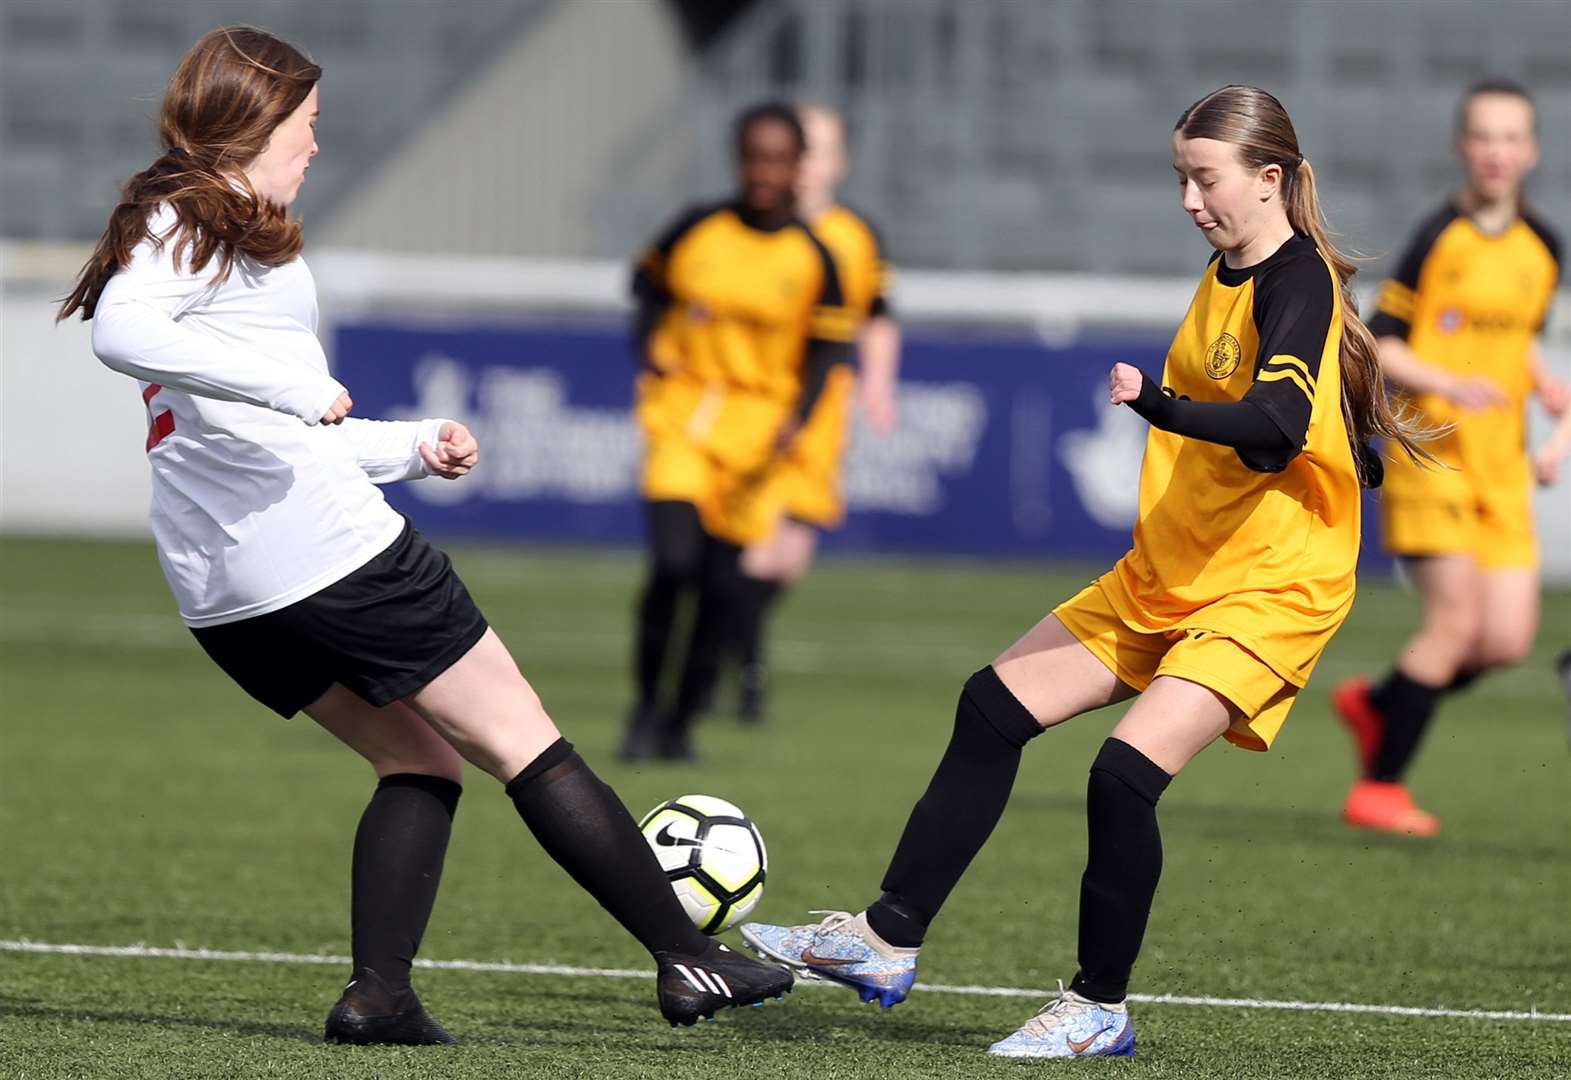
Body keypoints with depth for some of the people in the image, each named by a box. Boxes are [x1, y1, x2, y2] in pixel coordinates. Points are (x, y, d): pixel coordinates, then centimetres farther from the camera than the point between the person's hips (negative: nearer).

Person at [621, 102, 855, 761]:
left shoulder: (813, 259, -1)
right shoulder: (698, 230, 0)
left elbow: (826, 348, 4)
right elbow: (650, 282, 17)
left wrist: (797, 416, -10)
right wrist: (650, 348, 0)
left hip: (756, 423, 1)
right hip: (681, 410, -1)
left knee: (722, 585, 1)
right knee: (673, 562, -18)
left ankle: (682, 723, 17)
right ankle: (647, 703, -1)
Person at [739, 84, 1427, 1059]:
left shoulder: (1300, 281, -18)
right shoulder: (1224, 275, 10)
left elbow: (1279, 425, -37)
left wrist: (1161, 405, -51)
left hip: (1268, 592, -9)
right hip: (1165, 576, 9)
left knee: (1127, 772, -21)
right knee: (995, 708, 3)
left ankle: (1101, 1011, -4)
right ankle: (888, 939, 10)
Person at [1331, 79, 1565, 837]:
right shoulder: (1439, 238, -8)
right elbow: (1378, 346, -7)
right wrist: (1450, 385, -21)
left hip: (1502, 462, 6)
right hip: (1432, 452, -6)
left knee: (1508, 639, -4)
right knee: (1458, 616, -16)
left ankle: (1375, 705, 22)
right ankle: (1379, 788, -5)